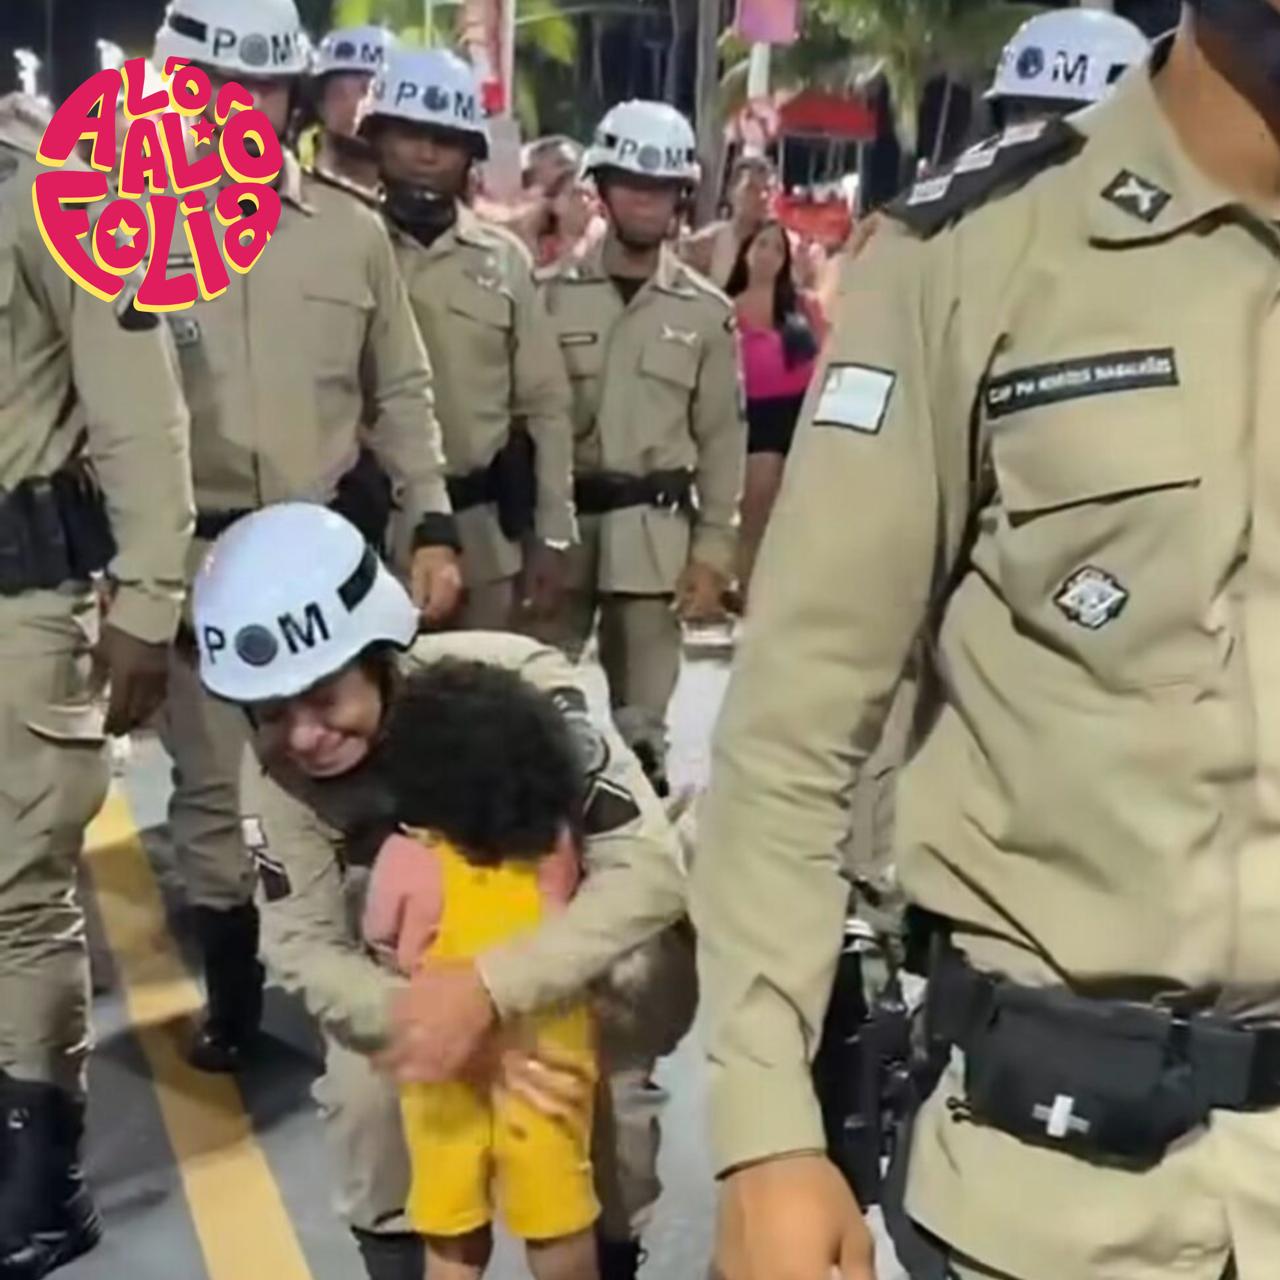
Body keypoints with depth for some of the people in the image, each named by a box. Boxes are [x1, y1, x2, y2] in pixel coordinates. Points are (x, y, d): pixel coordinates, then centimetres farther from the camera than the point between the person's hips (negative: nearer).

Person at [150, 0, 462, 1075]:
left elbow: (402, 393, 9)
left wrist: (433, 528, 1)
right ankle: (232, 996, 26)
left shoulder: (352, 231, 6)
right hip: (199, 558, -1)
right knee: (211, 786, 8)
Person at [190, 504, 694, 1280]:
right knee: (364, 1092, -13)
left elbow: (651, 873, -39)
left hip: (589, 924, -3)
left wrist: (490, 989, -50)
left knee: (605, 1090, -19)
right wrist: (430, 1015, -38)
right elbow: (304, 944, -19)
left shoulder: (518, 684, -38)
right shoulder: (274, 769, -24)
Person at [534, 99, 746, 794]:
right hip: (558, 519, 0)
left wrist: (713, 550, 0)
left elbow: (723, 438, 5)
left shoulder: (706, 311, 5)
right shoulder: (551, 292, 2)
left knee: (640, 716, 7)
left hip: (656, 530, 0)